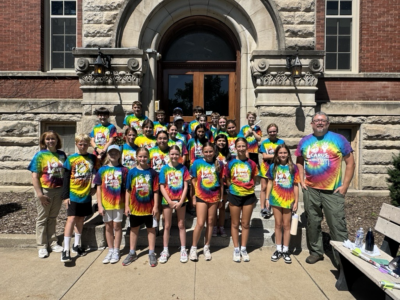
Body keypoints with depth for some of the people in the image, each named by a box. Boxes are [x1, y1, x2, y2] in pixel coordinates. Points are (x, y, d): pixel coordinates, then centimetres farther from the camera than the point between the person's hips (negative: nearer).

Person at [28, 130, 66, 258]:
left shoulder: (62, 154, 3)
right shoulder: (40, 155, -8)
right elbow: (34, 176, -10)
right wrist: (39, 194, -15)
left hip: (58, 190, 4)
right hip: (45, 190, -3)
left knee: (53, 218, 16)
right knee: (42, 219, 10)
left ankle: (52, 243, 28)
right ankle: (42, 246, 21)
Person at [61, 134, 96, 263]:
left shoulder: (93, 158, 2)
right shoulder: (71, 159, -2)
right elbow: (66, 179, -2)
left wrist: (95, 188, 3)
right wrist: (65, 196, -5)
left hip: (86, 195, 3)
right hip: (73, 195, -2)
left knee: (80, 220, 14)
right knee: (71, 219, -8)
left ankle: (76, 245, 28)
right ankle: (66, 250, -3)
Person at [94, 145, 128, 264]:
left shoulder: (123, 170, -3)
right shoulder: (102, 170, 2)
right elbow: (99, 188, 4)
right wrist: (100, 205, -1)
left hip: (119, 203, -2)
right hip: (106, 203, 2)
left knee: (117, 226, 8)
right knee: (108, 227, 13)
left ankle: (116, 251, 20)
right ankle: (110, 250, 27)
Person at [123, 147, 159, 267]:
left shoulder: (152, 172, -6)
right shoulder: (132, 172, -3)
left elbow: (155, 191, -5)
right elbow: (128, 190, 1)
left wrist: (156, 206, -8)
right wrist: (127, 205, -2)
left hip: (149, 206, -1)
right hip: (135, 207, 1)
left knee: (151, 229, 12)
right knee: (134, 229, 15)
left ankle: (151, 254, 25)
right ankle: (132, 253, 31)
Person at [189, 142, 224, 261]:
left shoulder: (219, 163, -2)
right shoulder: (197, 162, -5)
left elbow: (221, 182, 5)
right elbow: (194, 181, 2)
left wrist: (221, 198, 8)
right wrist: (194, 197, 1)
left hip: (214, 197, 2)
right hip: (201, 196, -2)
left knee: (210, 222, 12)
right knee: (200, 223, -4)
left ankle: (206, 248, 27)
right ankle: (194, 248, 15)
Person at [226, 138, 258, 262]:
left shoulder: (251, 163, -1)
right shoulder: (231, 163, -4)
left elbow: (253, 178, 9)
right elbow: (228, 179, 6)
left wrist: (248, 186, -1)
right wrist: (234, 187, -3)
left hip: (249, 195, 1)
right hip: (235, 196, -1)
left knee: (245, 224, 11)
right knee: (235, 223, 9)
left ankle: (243, 249, 26)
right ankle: (236, 249, 23)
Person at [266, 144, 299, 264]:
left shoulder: (293, 167, -4)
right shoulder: (273, 167, 1)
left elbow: (295, 185, -1)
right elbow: (270, 183, 6)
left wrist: (296, 201, -2)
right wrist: (267, 198, 4)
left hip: (288, 200, -1)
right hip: (276, 199, 2)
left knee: (286, 225, 8)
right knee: (278, 224, 10)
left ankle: (285, 250, 19)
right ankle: (278, 250, 21)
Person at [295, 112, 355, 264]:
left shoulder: (338, 139, -1)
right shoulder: (305, 141, 7)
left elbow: (350, 162, 0)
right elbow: (299, 162, 17)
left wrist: (345, 186, -5)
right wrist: (302, 181, 6)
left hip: (333, 192, -3)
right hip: (310, 190, 3)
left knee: (337, 225, -1)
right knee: (313, 223, 13)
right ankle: (316, 252, 30)